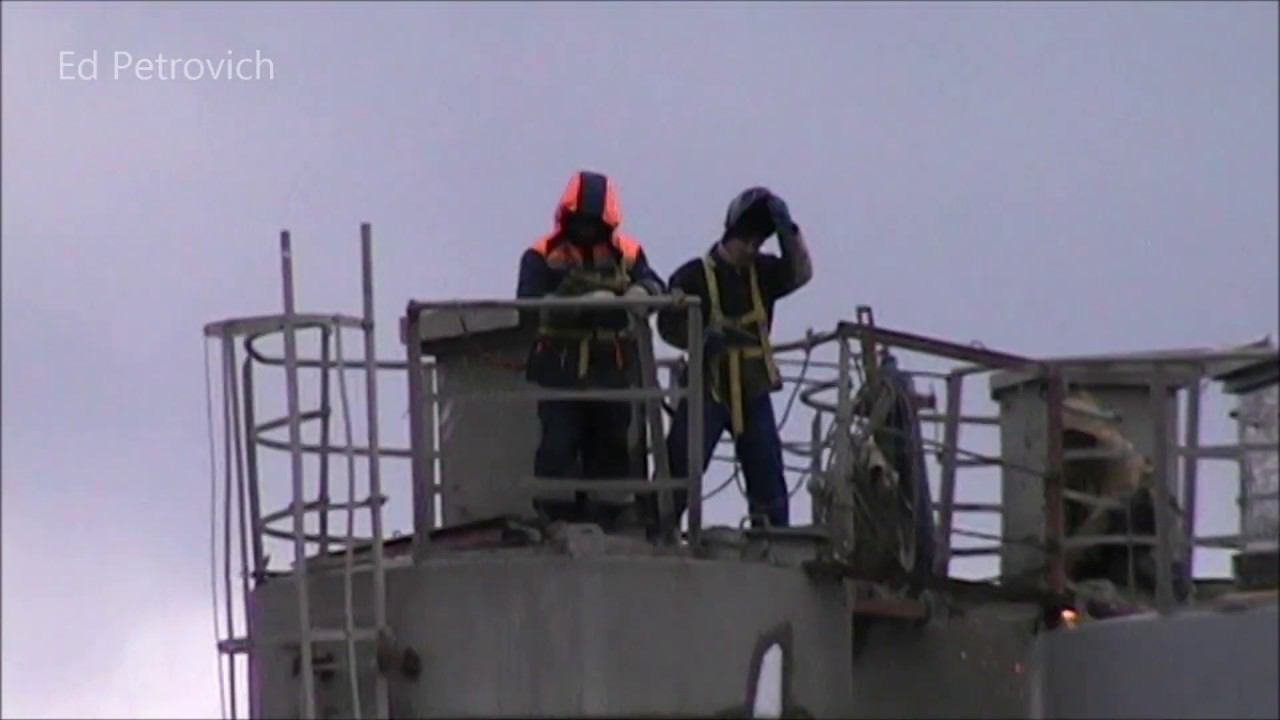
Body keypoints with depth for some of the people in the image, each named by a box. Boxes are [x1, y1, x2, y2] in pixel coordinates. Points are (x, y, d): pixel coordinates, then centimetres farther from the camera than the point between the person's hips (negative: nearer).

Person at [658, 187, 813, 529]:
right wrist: (707, 338, -25)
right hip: (708, 389, -4)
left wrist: (788, 232, -22)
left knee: (769, 478, 6)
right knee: (680, 470, -10)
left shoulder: (762, 273, 6)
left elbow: (800, 273, -9)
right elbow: (670, 326, -7)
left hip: (752, 392, 4)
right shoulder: (694, 276, -6)